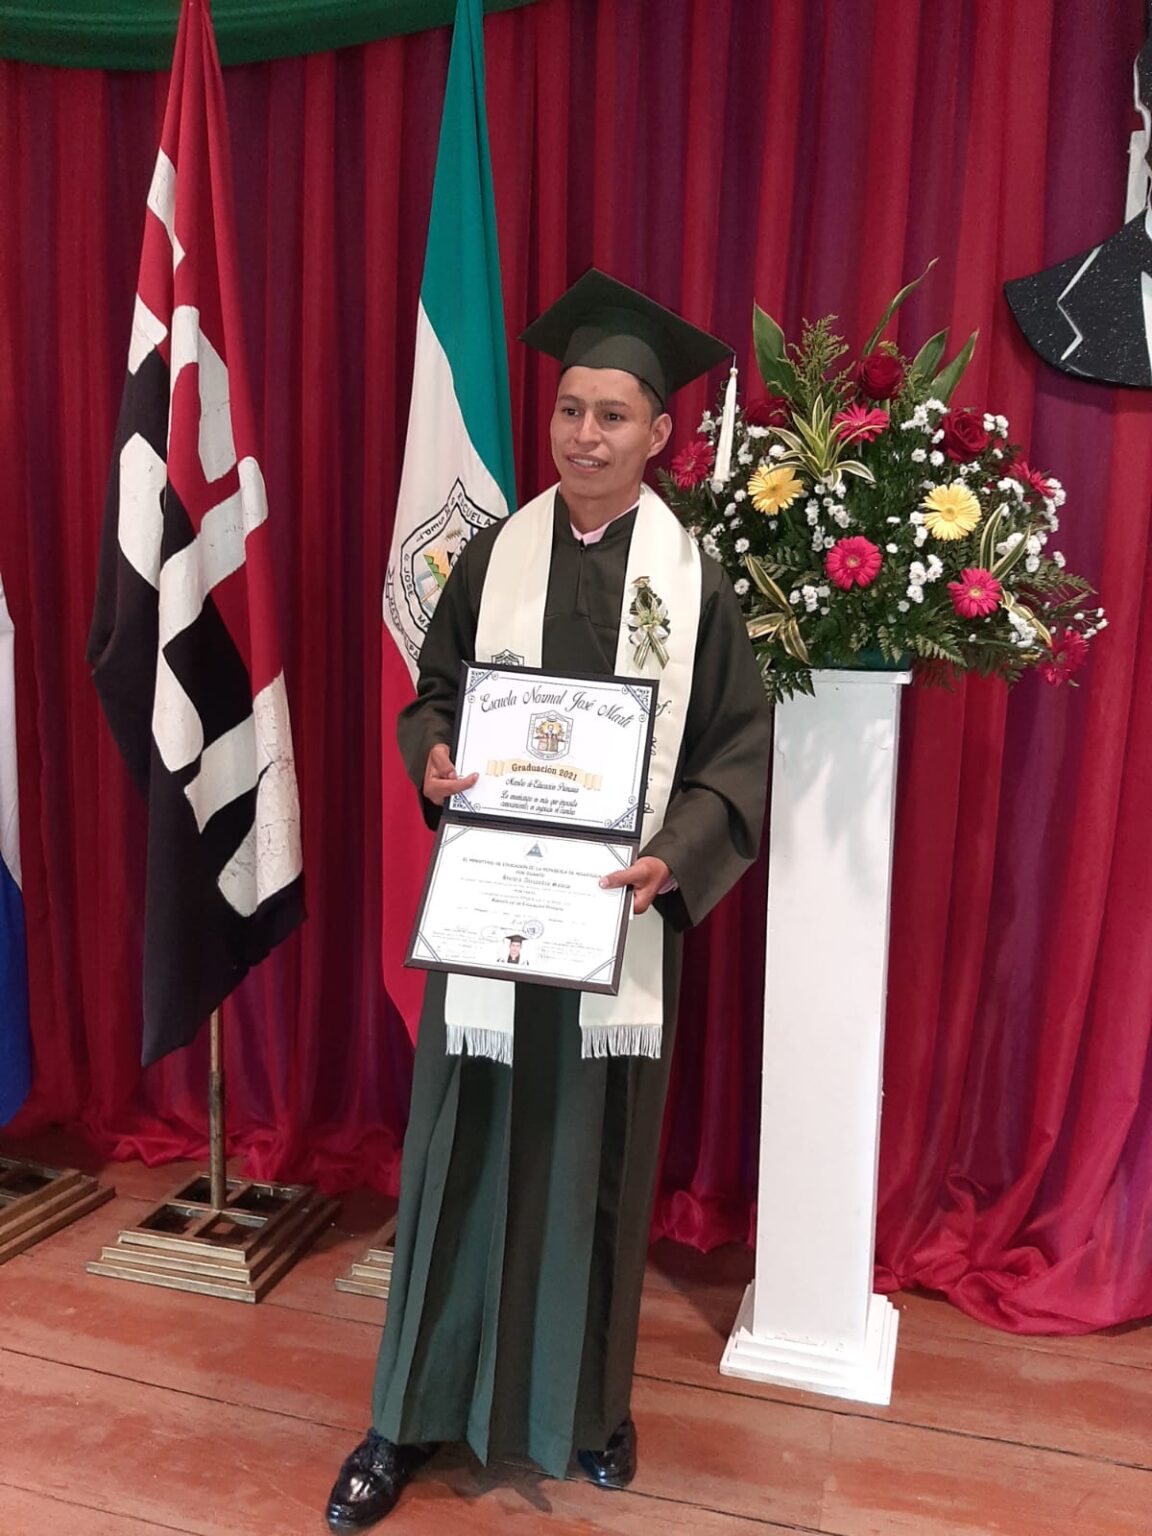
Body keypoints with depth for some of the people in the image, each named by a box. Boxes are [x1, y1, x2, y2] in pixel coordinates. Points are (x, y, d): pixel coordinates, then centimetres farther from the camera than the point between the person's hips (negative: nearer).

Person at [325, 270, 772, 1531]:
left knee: (599, 1158, 11)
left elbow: (741, 751, -2)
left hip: (620, 911, -1)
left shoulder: (694, 576, -2)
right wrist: (433, 761, -13)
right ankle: (414, 1410, 26)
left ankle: (589, 1403, 33)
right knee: (461, 1147, 7)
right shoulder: (493, 556, 4)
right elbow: (432, 699, 9)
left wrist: (676, 858, -17)